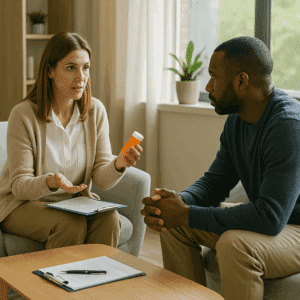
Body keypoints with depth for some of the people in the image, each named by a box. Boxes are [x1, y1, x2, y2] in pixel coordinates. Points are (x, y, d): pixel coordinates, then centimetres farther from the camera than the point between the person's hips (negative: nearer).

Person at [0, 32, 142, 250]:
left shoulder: (95, 111, -3)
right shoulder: (23, 115, -15)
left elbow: (101, 179, -6)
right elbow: (19, 185, -15)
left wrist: (119, 165, -28)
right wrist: (50, 182, -36)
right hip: (24, 205, -3)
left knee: (109, 218, -25)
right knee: (72, 224, -31)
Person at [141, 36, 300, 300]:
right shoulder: (237, 120, 1)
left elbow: (271, 217, -33)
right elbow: (215, 181, 7)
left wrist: (188, 215, -27)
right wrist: (181, 201, -16)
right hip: (272, 218, 9)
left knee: (235, 245, -35)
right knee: (173, 224, 2)